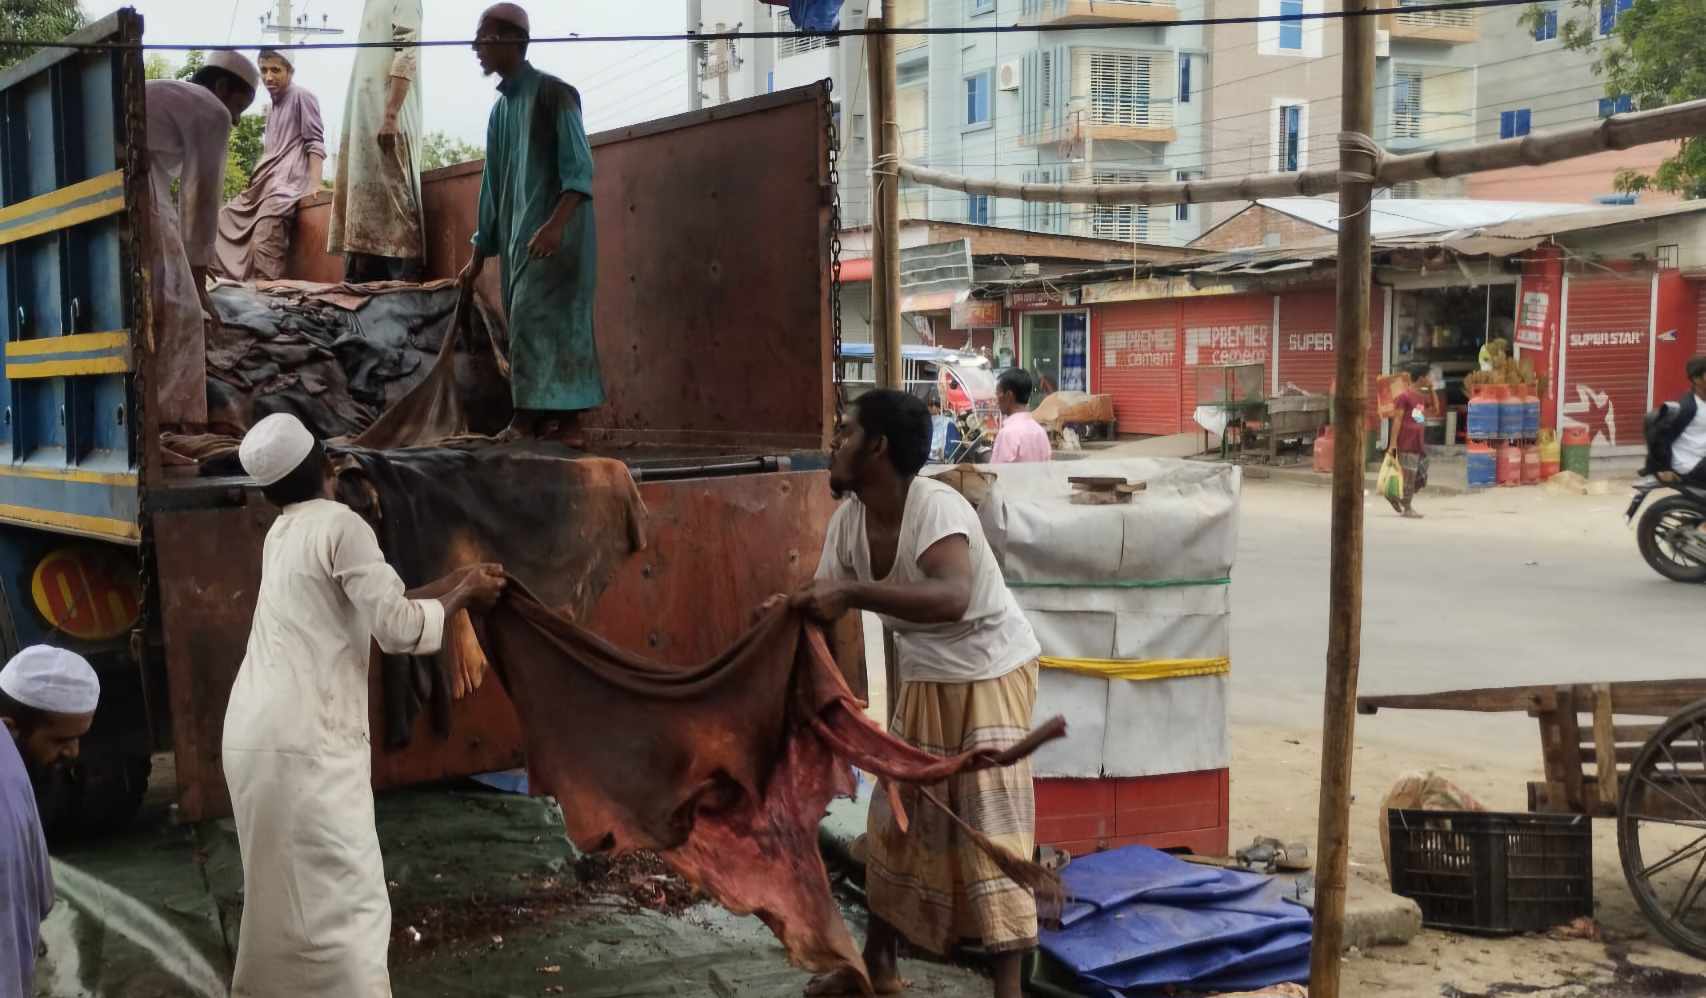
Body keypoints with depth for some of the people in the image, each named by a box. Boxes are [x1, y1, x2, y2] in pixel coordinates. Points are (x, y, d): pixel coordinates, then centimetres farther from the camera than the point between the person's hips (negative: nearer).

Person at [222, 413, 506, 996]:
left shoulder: (282, 533, 16)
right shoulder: (340, 523, -10)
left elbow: (372, 606, 20)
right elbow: (397, 629, -13)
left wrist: (454, 582, 21)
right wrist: (462, 598, 3)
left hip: (257, 736, 9)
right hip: (306, 744, -9)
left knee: (280, 893, 21)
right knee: (345, 902, -6)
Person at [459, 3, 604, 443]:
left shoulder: (554, 94, -6)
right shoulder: (499, 109, 17)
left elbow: (579, 168, -15)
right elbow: (492, 187, 21)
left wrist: (555, 223, -29)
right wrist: (479, 254, 20)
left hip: (556, 229, -8)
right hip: (517, 235, 8)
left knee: (536, 317, -13)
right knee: (529, 319, 4)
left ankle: (530, 418, -13)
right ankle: (560, 420, 4)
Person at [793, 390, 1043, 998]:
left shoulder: (938, 508, -30)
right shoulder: (848, 520, -7)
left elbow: (951, 598, -47)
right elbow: (826, 603, -1)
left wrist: (851, 593, -49)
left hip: (991, 675, -7)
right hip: (924, 680, 7)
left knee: (989, 824, -8)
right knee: (895, 815, 12)